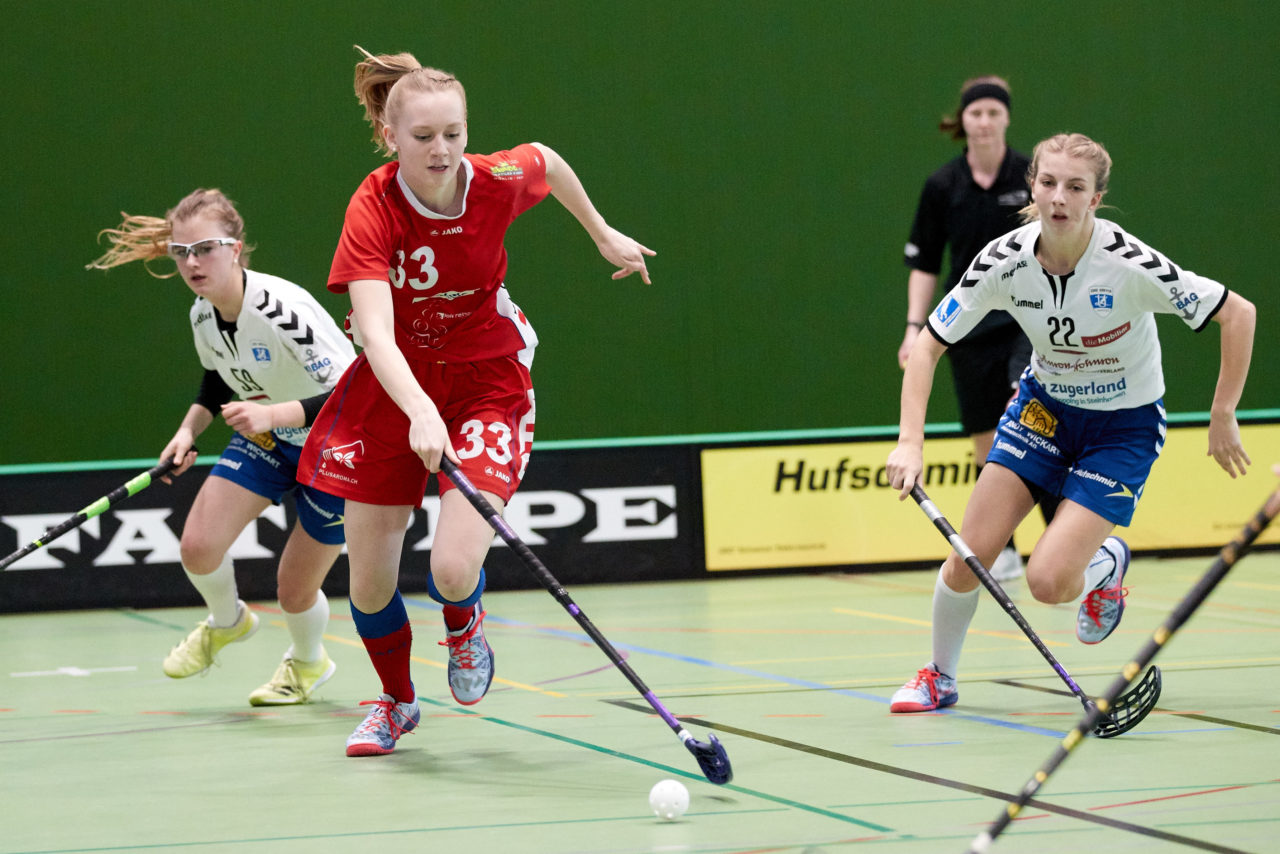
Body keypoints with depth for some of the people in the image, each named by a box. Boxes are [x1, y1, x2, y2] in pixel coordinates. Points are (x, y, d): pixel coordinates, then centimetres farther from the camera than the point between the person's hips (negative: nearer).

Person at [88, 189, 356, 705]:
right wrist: (190, 429, -2)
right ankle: (226, 623, 22)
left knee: (295, 591, 3)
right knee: (198, 546, -13)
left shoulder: (283, 311, -33)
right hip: (265, 438, 6)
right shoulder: (202, 315, -9)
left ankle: (308, 662, 40)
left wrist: (274, 413, -47)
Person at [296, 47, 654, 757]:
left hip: (485, 382, 0)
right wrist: (421, 412, -54)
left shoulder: (499, 181, -18)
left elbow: (546, 158, 9)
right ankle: (395, 700, 37)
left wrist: (602, 234, 20)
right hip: (394, 387, 0)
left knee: (454, 570, -19)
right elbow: (376, 334, -37)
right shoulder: (373, 210, -24)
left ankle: (463, 622, 21)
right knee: (368, 582, 5)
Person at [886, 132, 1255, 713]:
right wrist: (910, 442, -23)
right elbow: (927, 346, -11)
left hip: (1124, 425, -3)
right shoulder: (1004, 262, -19)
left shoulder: (1128, 264, -29)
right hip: (1044, 406, 3)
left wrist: (1222, 418, -15)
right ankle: (940, 677, 20)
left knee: (1048, 582, -16)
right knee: (968, 558, -7)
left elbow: (1238, 313, -20)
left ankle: (1108, 561, 21)